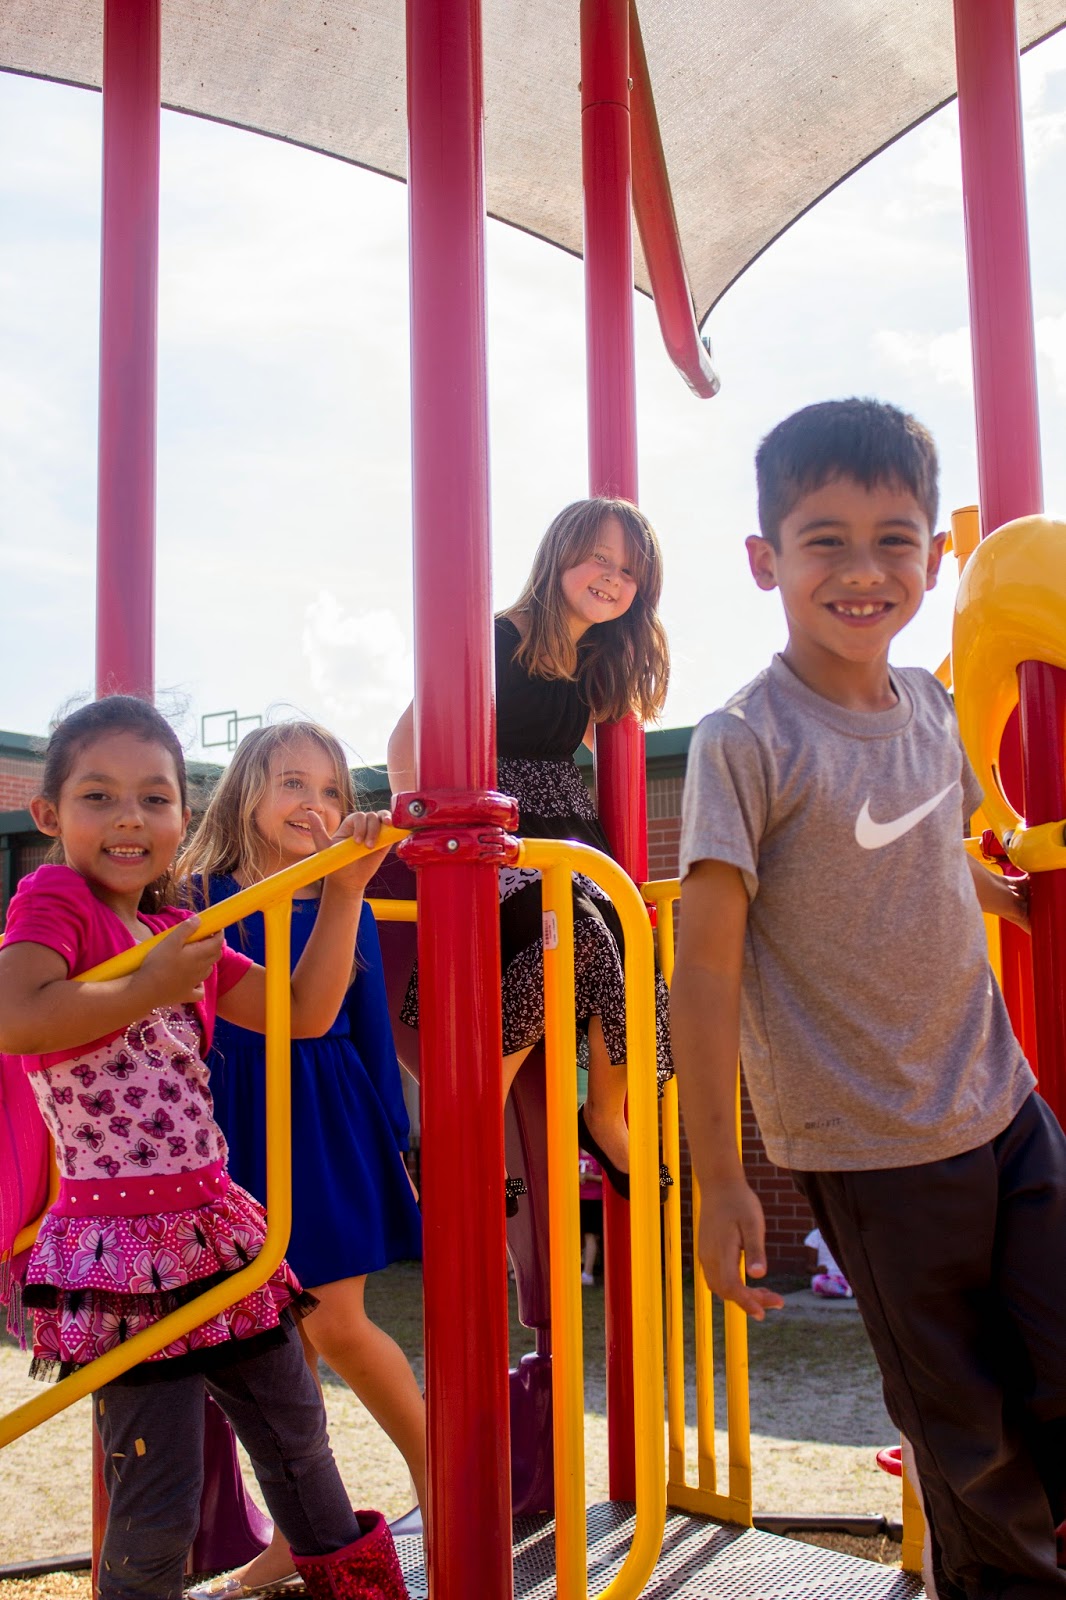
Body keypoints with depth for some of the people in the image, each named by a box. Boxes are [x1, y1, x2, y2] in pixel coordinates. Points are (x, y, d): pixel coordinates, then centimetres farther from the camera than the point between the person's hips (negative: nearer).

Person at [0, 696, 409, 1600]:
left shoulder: (185, 936, 11)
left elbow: (306, 1012, 6)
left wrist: (344, 889, 0)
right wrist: (149, 989, -18)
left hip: (216, 1229, 7)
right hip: (125, 1251, -7)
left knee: (295, 1428, 21)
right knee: (158, 1493, -2)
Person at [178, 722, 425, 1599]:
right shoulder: (201, 900, -1)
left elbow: (371, 1032, 4)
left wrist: (393, 1143, 3)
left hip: (330, 1127, -2)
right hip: (235, 1126, 2)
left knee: (336, 1327, -1)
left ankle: (437, 1474, 23)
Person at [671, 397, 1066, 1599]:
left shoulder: (930, 702, 1)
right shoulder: (746, 742, -17)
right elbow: (704, 963, -17)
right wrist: (719, 1181, -17)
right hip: (872, 1149, -5)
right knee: (959, 1421, 10)